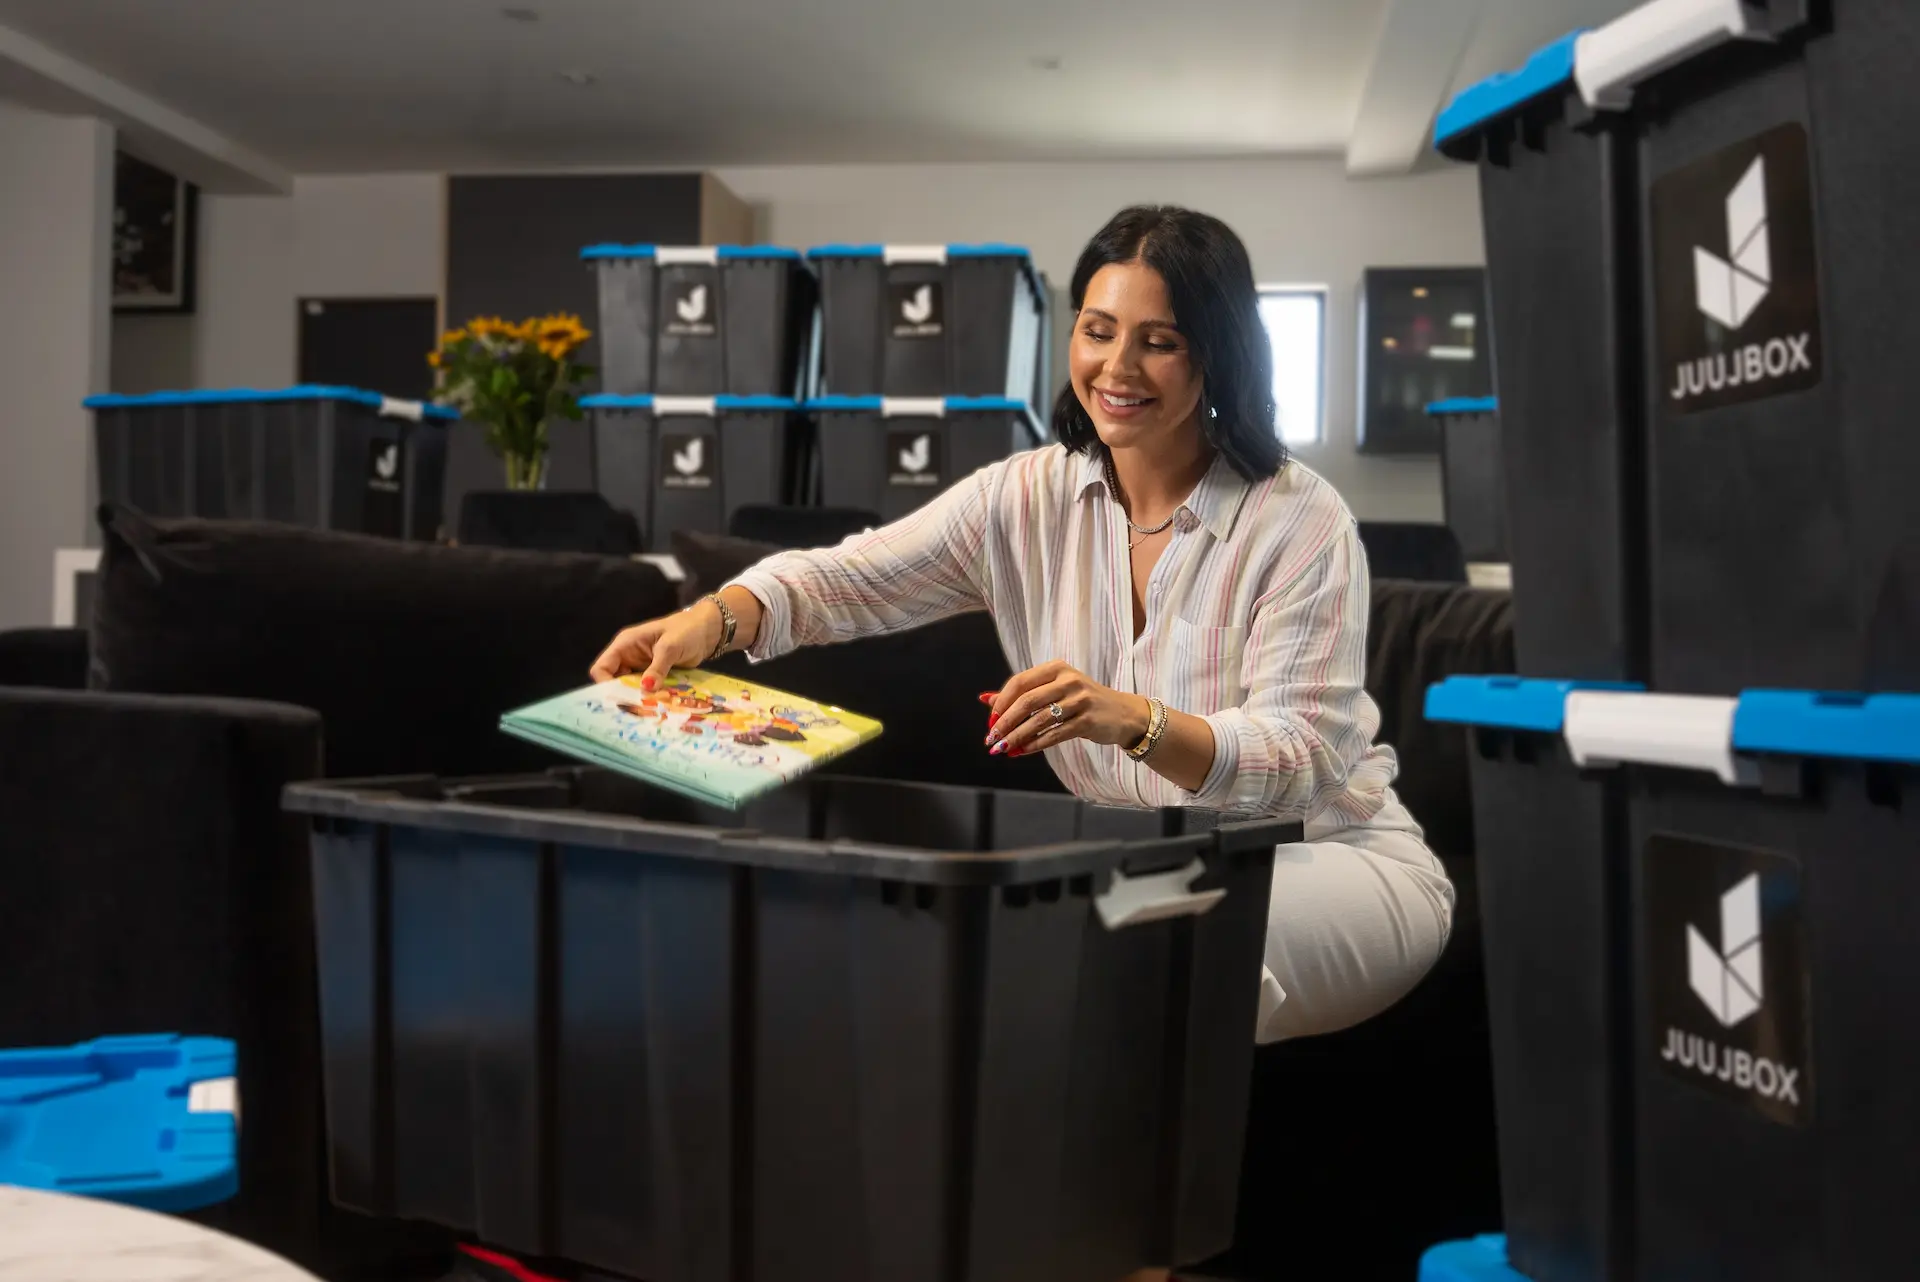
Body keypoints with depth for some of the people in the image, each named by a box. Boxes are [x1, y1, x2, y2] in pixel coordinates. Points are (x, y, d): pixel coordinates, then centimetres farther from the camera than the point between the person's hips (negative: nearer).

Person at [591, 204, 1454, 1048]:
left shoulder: (1301, 523, -15)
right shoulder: (1026, 498, -1)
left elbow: (1300, 766, -22)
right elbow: (852, 576, -11)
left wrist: (1135, 721, -41)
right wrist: (715, 618, -32)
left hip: (1332, 861, -4)